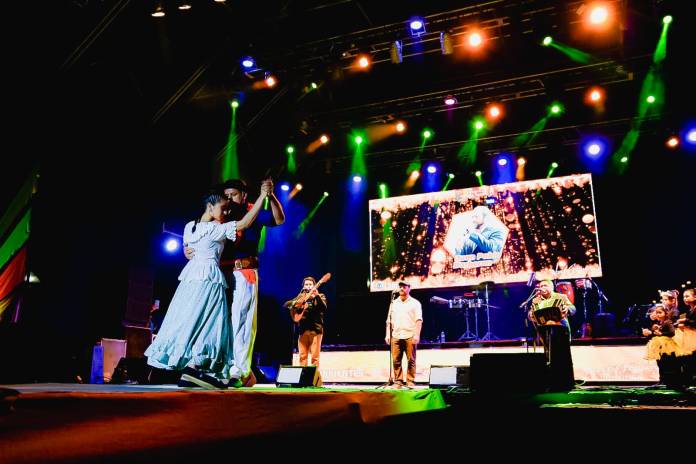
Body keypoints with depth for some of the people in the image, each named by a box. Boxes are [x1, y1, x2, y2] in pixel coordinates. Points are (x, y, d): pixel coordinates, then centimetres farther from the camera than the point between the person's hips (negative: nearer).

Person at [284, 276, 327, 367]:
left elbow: (324, 308, -14)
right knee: (302, 356, 3)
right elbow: (286, 304, 9)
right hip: (303, 329, 3)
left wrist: (317, 296, -27)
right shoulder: (301, 297, 16)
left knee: (315, 356, -6)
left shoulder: (320, 296, 6)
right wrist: (296, 303, -10)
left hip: (315, 329, -3)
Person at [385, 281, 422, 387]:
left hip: (410, 336, -3)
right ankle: (398, 381, 7)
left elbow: (419, 320, 0)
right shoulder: (394, 303, 17)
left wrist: (417, 334, -11)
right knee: (396, 360, 0)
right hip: (396, 336, 3)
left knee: (411, 360, -3)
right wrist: (387, 334, 8)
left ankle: (410, 381, 4)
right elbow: (389, 320, 16)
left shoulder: (415, 303, 7)